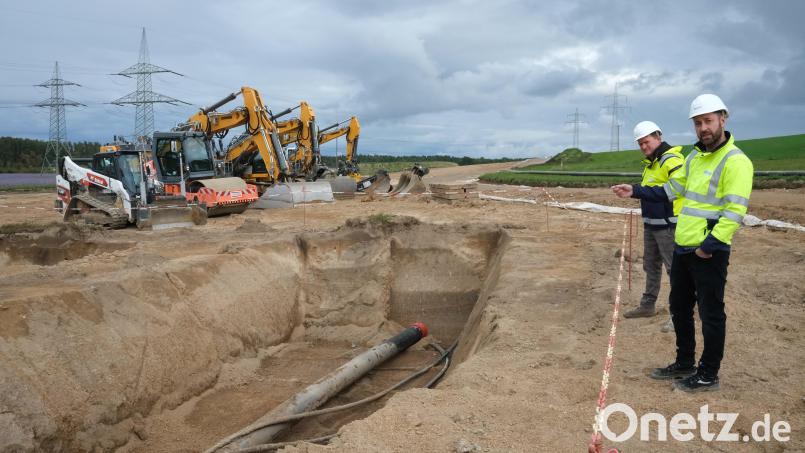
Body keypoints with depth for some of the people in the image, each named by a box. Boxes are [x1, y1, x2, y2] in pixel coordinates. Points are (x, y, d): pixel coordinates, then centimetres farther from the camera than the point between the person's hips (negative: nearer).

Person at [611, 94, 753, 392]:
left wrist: (708, 246, -21)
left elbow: (735, 212, -20)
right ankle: (684, 363, 34)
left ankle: (708, 375, 19)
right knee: (679, 308, 18)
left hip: (709, 253, -8)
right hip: (683, 247, 9)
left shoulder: (735, 161, -15)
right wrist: (635, 191, 9)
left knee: (710, 314, 4)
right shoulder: (694, 157, 12)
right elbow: (670, 190, 19)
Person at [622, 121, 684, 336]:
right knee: (651, 266, 19)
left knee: (674, 268, -4)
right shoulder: (650, 163, 16)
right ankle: (648, 305, 31)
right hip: (651, 224, 10)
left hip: (667, 225, -10)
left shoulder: (672, 160, -16)